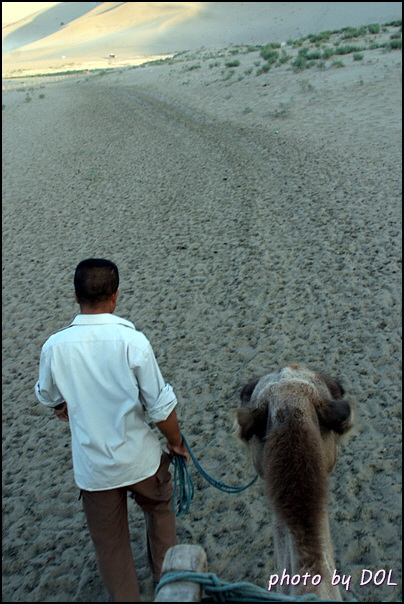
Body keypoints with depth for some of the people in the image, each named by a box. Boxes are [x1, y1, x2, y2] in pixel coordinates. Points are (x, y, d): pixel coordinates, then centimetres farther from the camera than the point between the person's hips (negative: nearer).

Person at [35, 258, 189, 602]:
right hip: (139, 458, 0)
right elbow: (160, 407, -15)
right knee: (159, 510, 30)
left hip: (92, 467, 1)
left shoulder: (54, 347, -14)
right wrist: (177, 442, 4)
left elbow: (50, 399, 6)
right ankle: (167, 575, 50)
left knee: (110, 542, 22)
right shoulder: (133, 341, -22)